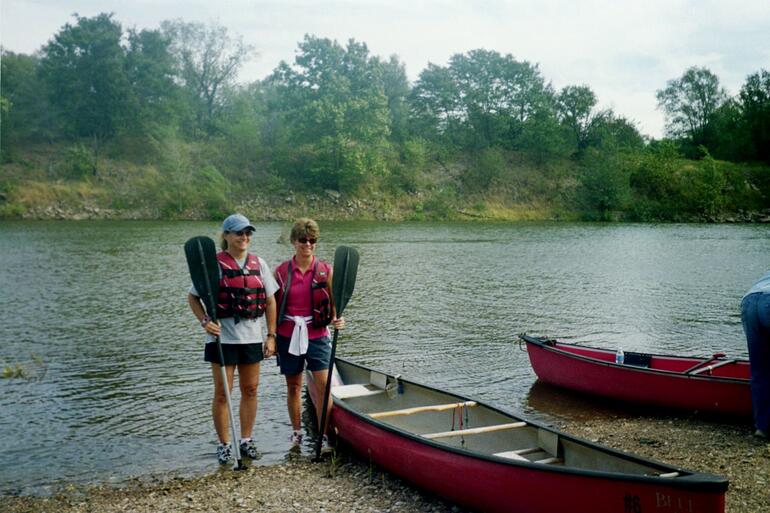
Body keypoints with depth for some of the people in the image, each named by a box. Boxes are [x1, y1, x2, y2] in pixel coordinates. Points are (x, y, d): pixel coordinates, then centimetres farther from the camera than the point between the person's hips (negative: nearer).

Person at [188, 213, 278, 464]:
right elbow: (192, 297, -1)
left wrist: (271, 335, 6)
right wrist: (204, 321, -16)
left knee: (250, 390, 12)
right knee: (222, 393, 4)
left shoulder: (258, 263, 5)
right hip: (222, 337, -4)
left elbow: (270, 301, 9)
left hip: (252, 337, 4)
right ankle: (224, 444, 17)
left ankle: (246, 439, 26)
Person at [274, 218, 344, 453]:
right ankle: (296, 432, 28)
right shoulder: (281, 271, 2)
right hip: (288, 335, 1)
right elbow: (274, 307, 8)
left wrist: (336, 320, -17)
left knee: (323, 385, -9)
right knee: (293, 387, 11)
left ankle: (323, 436, 2)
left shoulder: (325, 271, -1)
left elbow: (333, 304, 4)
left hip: (316, 335, -1)